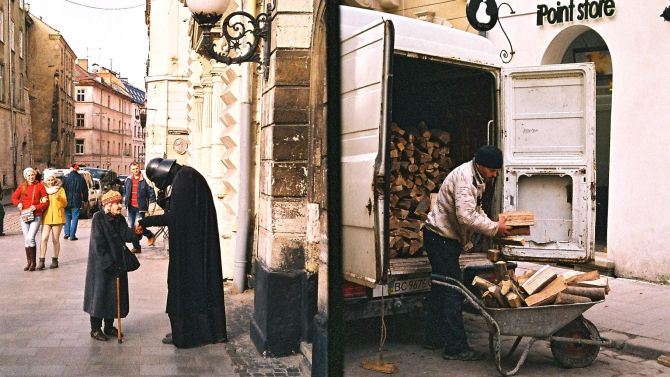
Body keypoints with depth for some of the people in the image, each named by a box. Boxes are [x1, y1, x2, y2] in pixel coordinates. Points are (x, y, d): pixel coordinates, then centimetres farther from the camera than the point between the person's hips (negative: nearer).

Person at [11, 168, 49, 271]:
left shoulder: (40, 186, -2)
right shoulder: (22, 186, 7)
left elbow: (46, 202, -3)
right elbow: (14, 197, 16)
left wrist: (35, 207, -15)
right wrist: (18, 203, -4)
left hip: (35, 216, -4)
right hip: (24, 216, 4)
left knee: (30, 238, -15)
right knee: (26, 239, 9)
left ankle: (33, 262, -5)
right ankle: (28, 262, 18)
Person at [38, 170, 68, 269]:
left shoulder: (60, 189, 6)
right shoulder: (43, 189, 10)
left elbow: (65, 203, -1)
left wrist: (58, 197, -15)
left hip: (57, 217, -1)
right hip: (46, 217, 1)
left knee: (55, 240, 4)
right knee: (44, 238, -9)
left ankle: (55, 260, 14)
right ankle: (41, 261, -6)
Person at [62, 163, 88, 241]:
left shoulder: (65, 178, -5)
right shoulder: (81, 178, -1)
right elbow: (85, 191, 5)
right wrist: (85, 199, 18)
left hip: (67, 202, 0)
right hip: (76, 202, 0)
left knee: (67, 217, 15)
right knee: (75, 218, 4)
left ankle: (67, 233, 8)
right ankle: (72, 235, 2)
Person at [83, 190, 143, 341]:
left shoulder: (120, 219, 6)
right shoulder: (98, 218, -13)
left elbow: (125, 235, -9)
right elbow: (98, 245, -18)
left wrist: (135, 232, -31)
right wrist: (109, 265, -20)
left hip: (117, 263, 6)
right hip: (100, 265, -6)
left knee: (115, 294, 11)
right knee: (99, 295, 1)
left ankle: (109, 327, 24)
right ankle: (95, 329, 14)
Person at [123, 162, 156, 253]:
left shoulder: (145, 179, -8)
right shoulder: (128, 180, 9)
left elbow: (151, 192, -7)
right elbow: (124, 192, 22)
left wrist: (152, 203, -11)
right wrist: (124, 202, 19)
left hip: (140, 207, -6)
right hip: (131, 207, 6)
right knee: (131, 227, 8)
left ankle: (150, 235, 16)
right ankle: (136, 247, 19)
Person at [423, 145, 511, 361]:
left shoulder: (476, 178, 11)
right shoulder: (464, 178, -22)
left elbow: (476, 209, 18)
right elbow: (467, 216, -31)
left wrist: (493, 226, 1)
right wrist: (495, 228, -19)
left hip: (445, 239, 11)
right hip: (441, 238, -11)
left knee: (440, 289, 16)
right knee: (453, 292, -8)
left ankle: (434, 338, 27)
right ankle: (455, 348, -2)